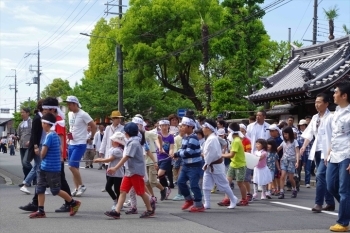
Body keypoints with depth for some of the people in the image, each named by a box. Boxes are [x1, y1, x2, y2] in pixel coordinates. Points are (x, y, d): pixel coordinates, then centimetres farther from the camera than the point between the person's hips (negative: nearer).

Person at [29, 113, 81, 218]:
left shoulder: (49, 136, -19)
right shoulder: (55, 135, 9)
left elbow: (43, 153, -20)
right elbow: (60, 150, 15)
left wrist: (42, 157, 3)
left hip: (51, 168, -9)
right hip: (44, 167, 9)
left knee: (56, 190, 2)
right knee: (40, 189, 8)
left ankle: (74, 203, 15)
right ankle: (40, 211, 10)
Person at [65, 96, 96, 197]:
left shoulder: (83, 115, -14)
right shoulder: (69, 114, 10)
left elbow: (94, 126, -11)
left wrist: (91, 138, -4)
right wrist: (70, 134, 13)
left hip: (80, 144, -8)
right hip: (71, 144, 8)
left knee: (72, 166, -14)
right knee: (74, 167, 8)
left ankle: (81, 186, 0)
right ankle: (77, 188, 14)